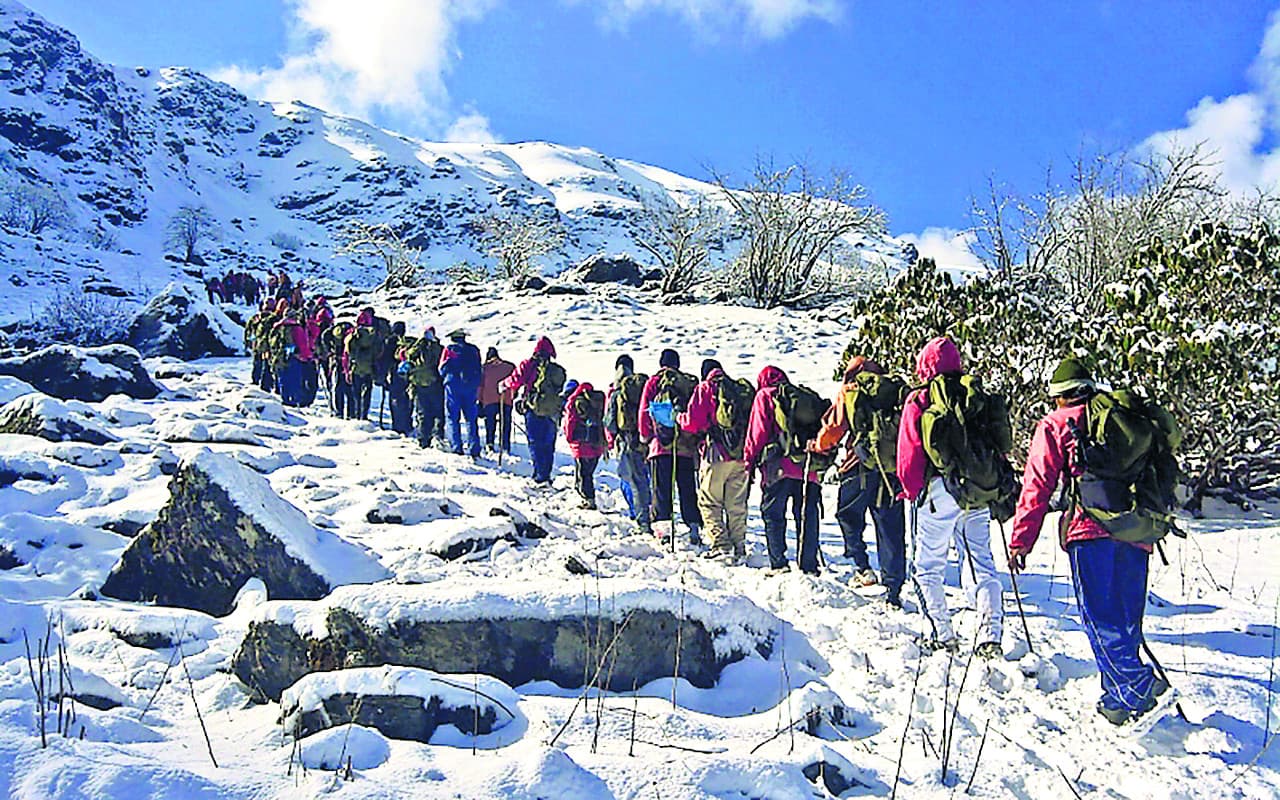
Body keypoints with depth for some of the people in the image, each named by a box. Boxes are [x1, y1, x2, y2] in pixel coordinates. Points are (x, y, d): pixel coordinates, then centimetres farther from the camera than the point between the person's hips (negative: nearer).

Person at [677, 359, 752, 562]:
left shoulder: (705, 389, -2)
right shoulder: (742, 389, 12)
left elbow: (693, 423, -8)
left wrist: (679, 417, 11)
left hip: (716, 456, -5)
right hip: (741, 456, 5)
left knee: (709, 502, 3)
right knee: (737, 504, 13)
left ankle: (721, 546, -5)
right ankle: (739, 546, 14)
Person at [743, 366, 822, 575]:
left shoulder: (765, 396, 6)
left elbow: (758, 430, -2)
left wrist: (750, 459, 4)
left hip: (778, 467, -4)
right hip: (807, 468, 4)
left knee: (773, 514, 3)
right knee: (807, 516, 8)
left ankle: (778, 563, -4)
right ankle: (809, 565, 8)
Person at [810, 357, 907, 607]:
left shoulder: (849, 392, 5)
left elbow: (834, 428, 0)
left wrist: (818, 446, 17)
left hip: (861, 466, -3)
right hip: (894, 468, 3)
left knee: (848, 516, 18)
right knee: (891, 531, 7)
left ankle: (863, 567, 7)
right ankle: (894, 589, 6)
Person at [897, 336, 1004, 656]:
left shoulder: (919, 400, -4)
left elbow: (910, 453, -5)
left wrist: (912, 491, 9)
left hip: (939, 489, -4)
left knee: (929, 566, 9)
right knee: (980, 564, 7)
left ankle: (944, 635, 9)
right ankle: (990, 633, -4)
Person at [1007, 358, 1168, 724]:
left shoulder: (1055, 425, 8)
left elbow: (1037, 484, 3)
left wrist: (1022, 539, 5)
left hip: (1091, 528, -5)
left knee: (1100, 615, -3)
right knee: (1126, 614, 12)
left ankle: (1135, 685, -19)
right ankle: (1117, 697, 17)